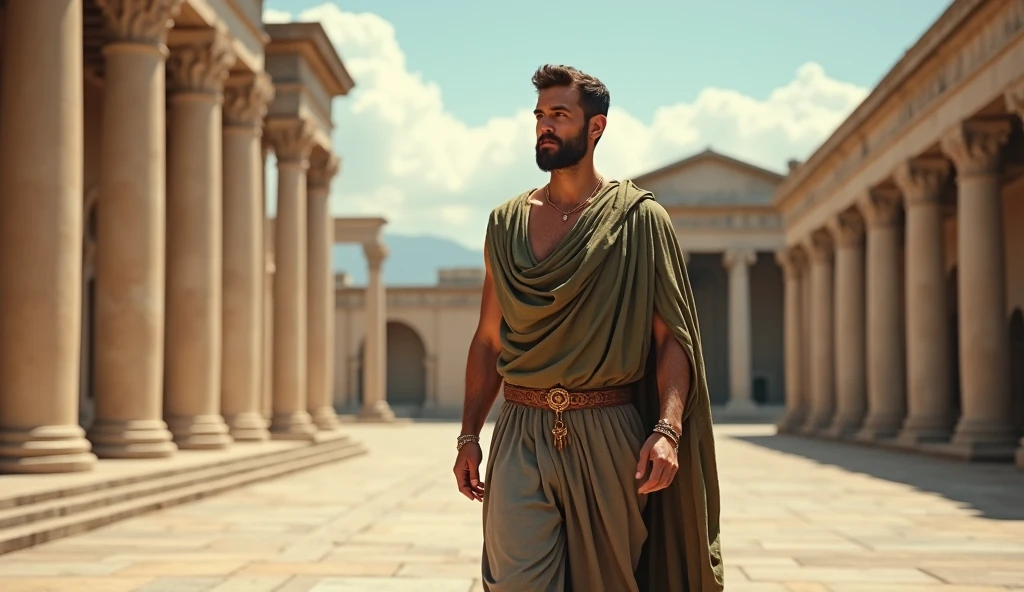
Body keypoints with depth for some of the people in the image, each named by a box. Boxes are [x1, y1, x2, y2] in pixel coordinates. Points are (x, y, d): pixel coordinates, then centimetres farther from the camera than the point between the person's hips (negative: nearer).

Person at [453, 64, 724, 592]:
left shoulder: (639, 218, 1)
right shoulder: (506, 223, 11)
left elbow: (672, 338, -4)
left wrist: (667, 429, -18)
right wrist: (469, 435, 9)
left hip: (608, 435, -2)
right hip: (520, 436, 2)